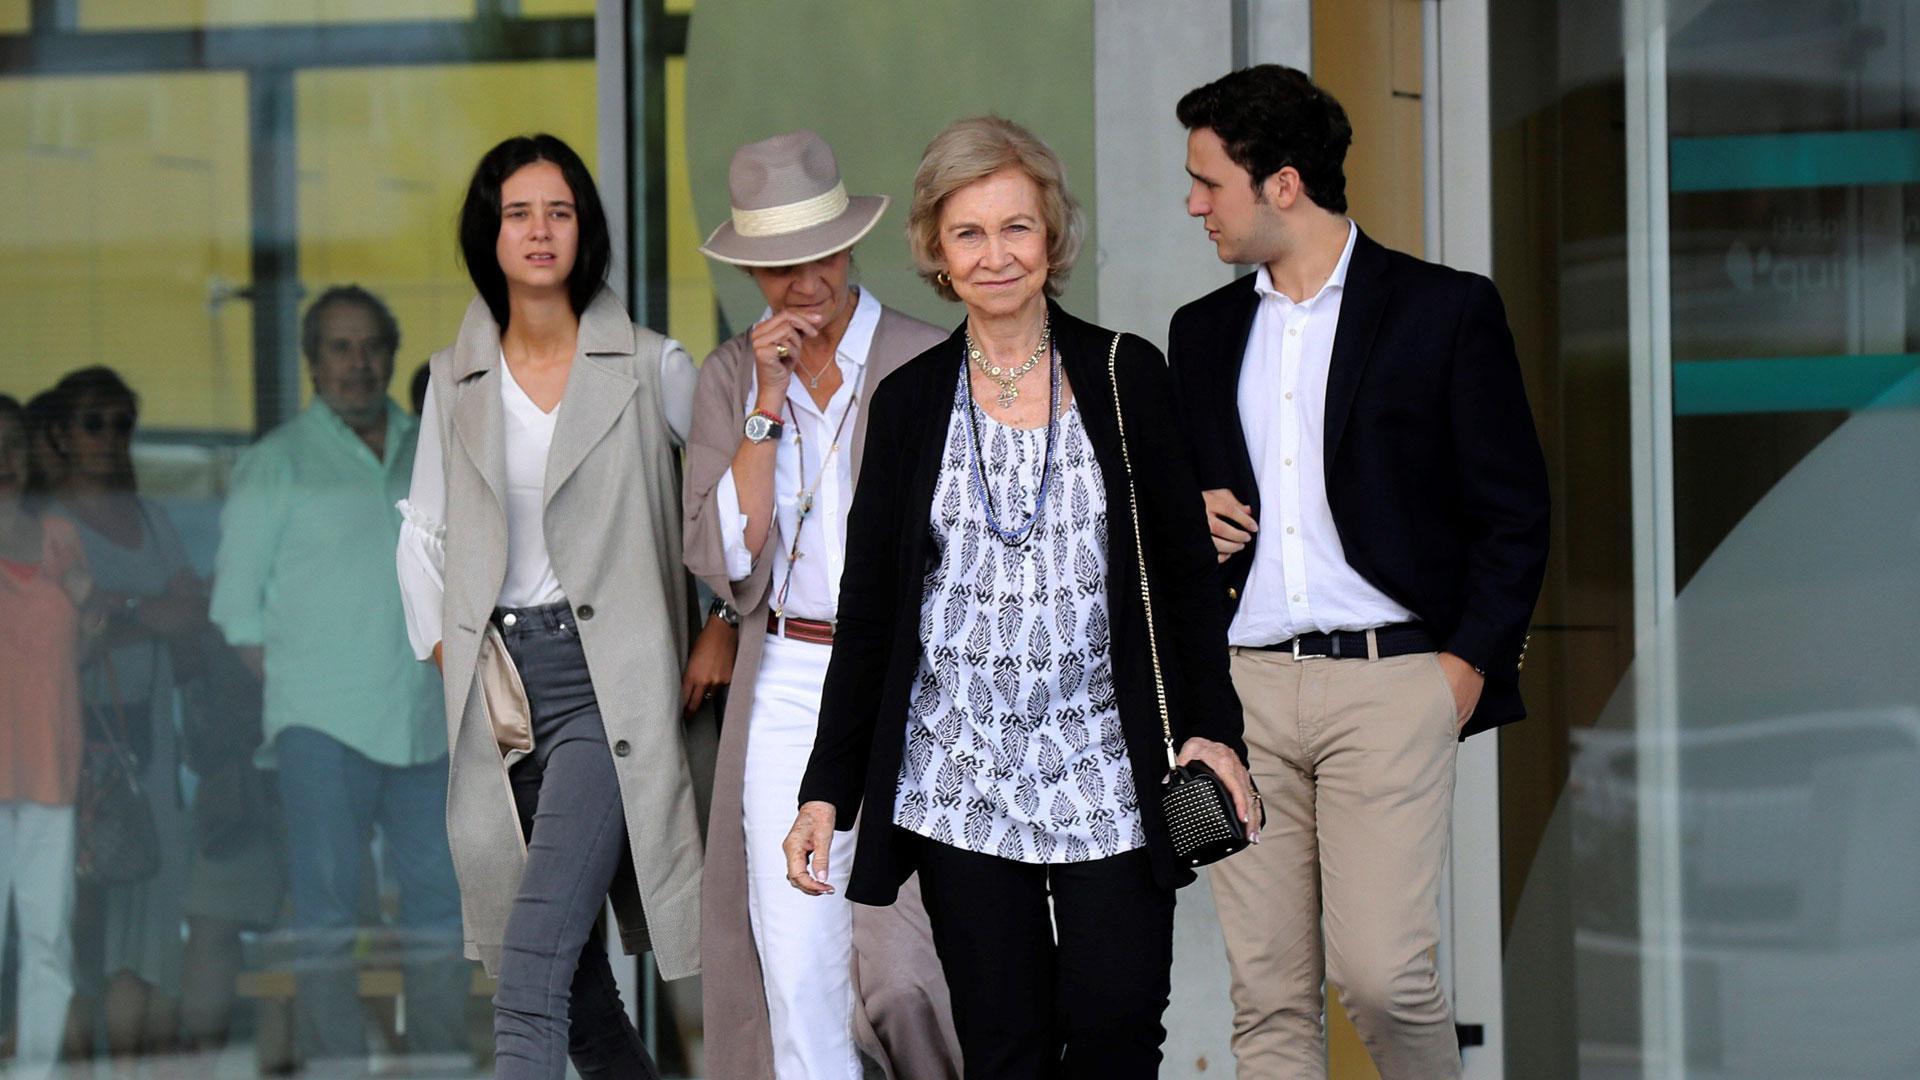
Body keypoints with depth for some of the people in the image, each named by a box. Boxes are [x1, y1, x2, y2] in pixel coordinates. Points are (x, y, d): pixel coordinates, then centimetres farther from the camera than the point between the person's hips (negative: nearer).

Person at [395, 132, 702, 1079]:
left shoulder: (649, 368, 2)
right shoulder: (457, 382, 12)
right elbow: (422, 537, 14)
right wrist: (460, 672, 3)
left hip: (607, 675, -4)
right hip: (504, 681, 4)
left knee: (535, 962, -19)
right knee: (571, 967, 6)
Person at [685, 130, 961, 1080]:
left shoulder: (927, 364, -2)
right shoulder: (731, 377, 8)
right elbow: (724, 557, -2)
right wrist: (766, 406, -8)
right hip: (786, 688, 3)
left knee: (897, 970, -12)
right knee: (793, 971, -1)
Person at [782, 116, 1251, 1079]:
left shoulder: (1124, 376, 4)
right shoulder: (909, 401, 7)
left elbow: (1186, 566, 6)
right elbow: (867, 606, 8)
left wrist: (1212, 727, -4)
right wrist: (827, 790, 3)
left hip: (1105, 769, -1)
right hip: (958, 773, 1)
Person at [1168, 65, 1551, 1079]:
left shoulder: (1445, 311, 1)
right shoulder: (1203, 331, 16)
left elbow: (1514, 511, 2)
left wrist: (1469, 662, -7)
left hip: (1387, 681, -4)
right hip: (1244, 687, 5)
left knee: (1381, 973, -13)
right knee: (1268, 997, 1)